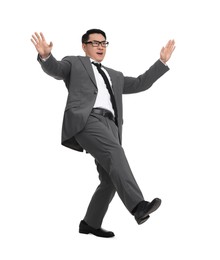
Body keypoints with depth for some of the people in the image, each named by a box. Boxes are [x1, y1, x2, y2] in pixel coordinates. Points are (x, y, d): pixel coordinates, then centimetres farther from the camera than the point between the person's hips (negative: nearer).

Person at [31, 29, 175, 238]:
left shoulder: (114, 77, 37)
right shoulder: (74, 63, 21)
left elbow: (141, 83, 31)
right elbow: (54, 68, 0)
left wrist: (162, 61, 24)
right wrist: (45, 55, -23)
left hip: (109, 126, 7)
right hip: (85, 121, -7)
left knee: (110, 180, -2)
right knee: (115, 153, -30)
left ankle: (90, 223, 14)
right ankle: (138, 206, -41)